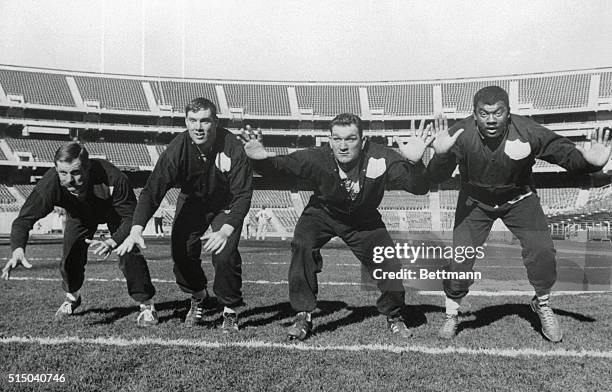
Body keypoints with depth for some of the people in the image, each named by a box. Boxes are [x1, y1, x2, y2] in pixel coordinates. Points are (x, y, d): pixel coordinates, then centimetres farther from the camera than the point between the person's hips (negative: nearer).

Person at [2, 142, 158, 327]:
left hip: (114, 211, -3)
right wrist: (18, 250, -55)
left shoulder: (112, 178, -45)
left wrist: (111, 242, -53)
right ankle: (72, 298, 28)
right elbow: (24, 219, -36)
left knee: (129, 254, -18)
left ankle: (146, 304, 1)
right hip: (79, 214, 3)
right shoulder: (50, 184, -38)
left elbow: (131, 216, -37)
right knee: (70, 257, -5)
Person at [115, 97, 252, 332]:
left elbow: (243, 194, -27)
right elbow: (153, 189, -30)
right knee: (181, 254, -9)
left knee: (225, 256, -19)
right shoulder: (177, 149, -25)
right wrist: (136, 229, -43)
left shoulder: (232, 148, -29)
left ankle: (230, 311, 6)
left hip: (226, 206, -2)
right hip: (191, 201, 2)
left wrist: (226, 230, -41)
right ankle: (198, 298, 23)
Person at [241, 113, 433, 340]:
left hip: (364, 220, 1)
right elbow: (279, 166, -25)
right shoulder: (317, 158, -30)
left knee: (391, 268, -9)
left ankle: (393, 317, 25)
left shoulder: (380, 159, -29)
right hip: (323, 213, 0)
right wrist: (261, 159, -49)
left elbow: (419, 189, -31)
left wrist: (414, 163, -52)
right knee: (302, 246, -29)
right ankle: (303, 317, -11)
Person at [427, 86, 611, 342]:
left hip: (518, 199, 1)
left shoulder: (528, 132, -26)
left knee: (542, 249, -11)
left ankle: (543, 305, 19)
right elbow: (436, 177, -30)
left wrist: (590, 161, -35)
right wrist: (441, 155, -52)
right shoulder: (461, 134, -28)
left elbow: (563, 151, -14)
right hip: (475, 201, -1)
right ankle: (451, 315, 15)